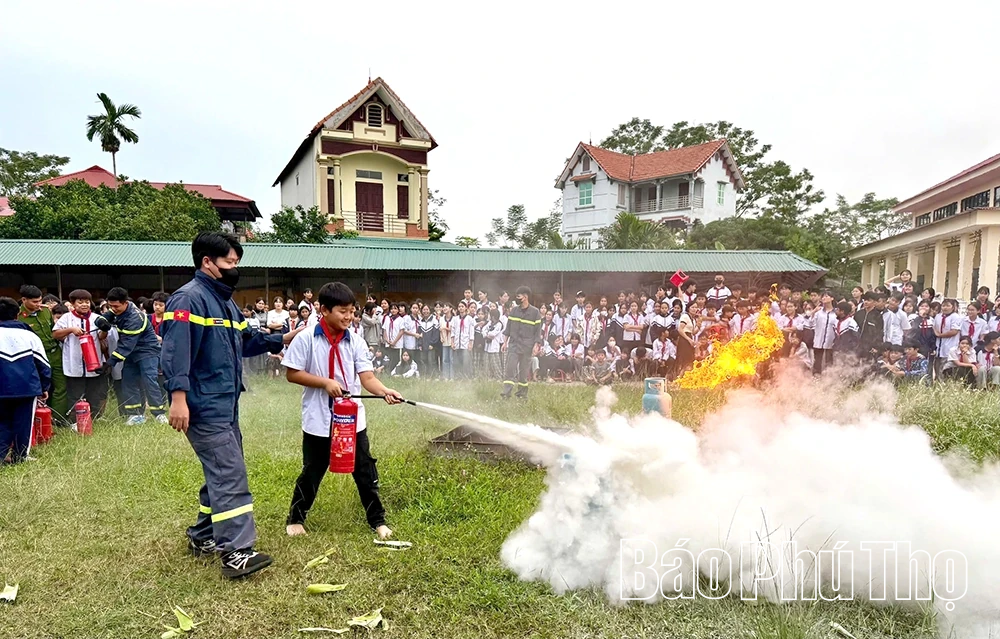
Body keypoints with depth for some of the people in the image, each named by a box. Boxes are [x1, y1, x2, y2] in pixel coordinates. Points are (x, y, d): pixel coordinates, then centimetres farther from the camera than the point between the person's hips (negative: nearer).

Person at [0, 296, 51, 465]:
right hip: (27, 387, 0)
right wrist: (44, 387, 16)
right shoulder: (29, 335, 4)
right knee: (23, 424, 7)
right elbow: (44, 364, 7)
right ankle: (20, 457, 11)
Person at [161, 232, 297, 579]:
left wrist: (282, 339, 14)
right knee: (229, 475, -12)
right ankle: (236, 552, -10)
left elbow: (247, 341, 24)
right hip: (204, 407, -10)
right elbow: (176, 350, -23)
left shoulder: (225, 301, 18)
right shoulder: (189, 298, -13)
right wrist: (179, 396, -30)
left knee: (222, 472, 18)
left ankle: (203, 536, 32)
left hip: (226, 406, 10)